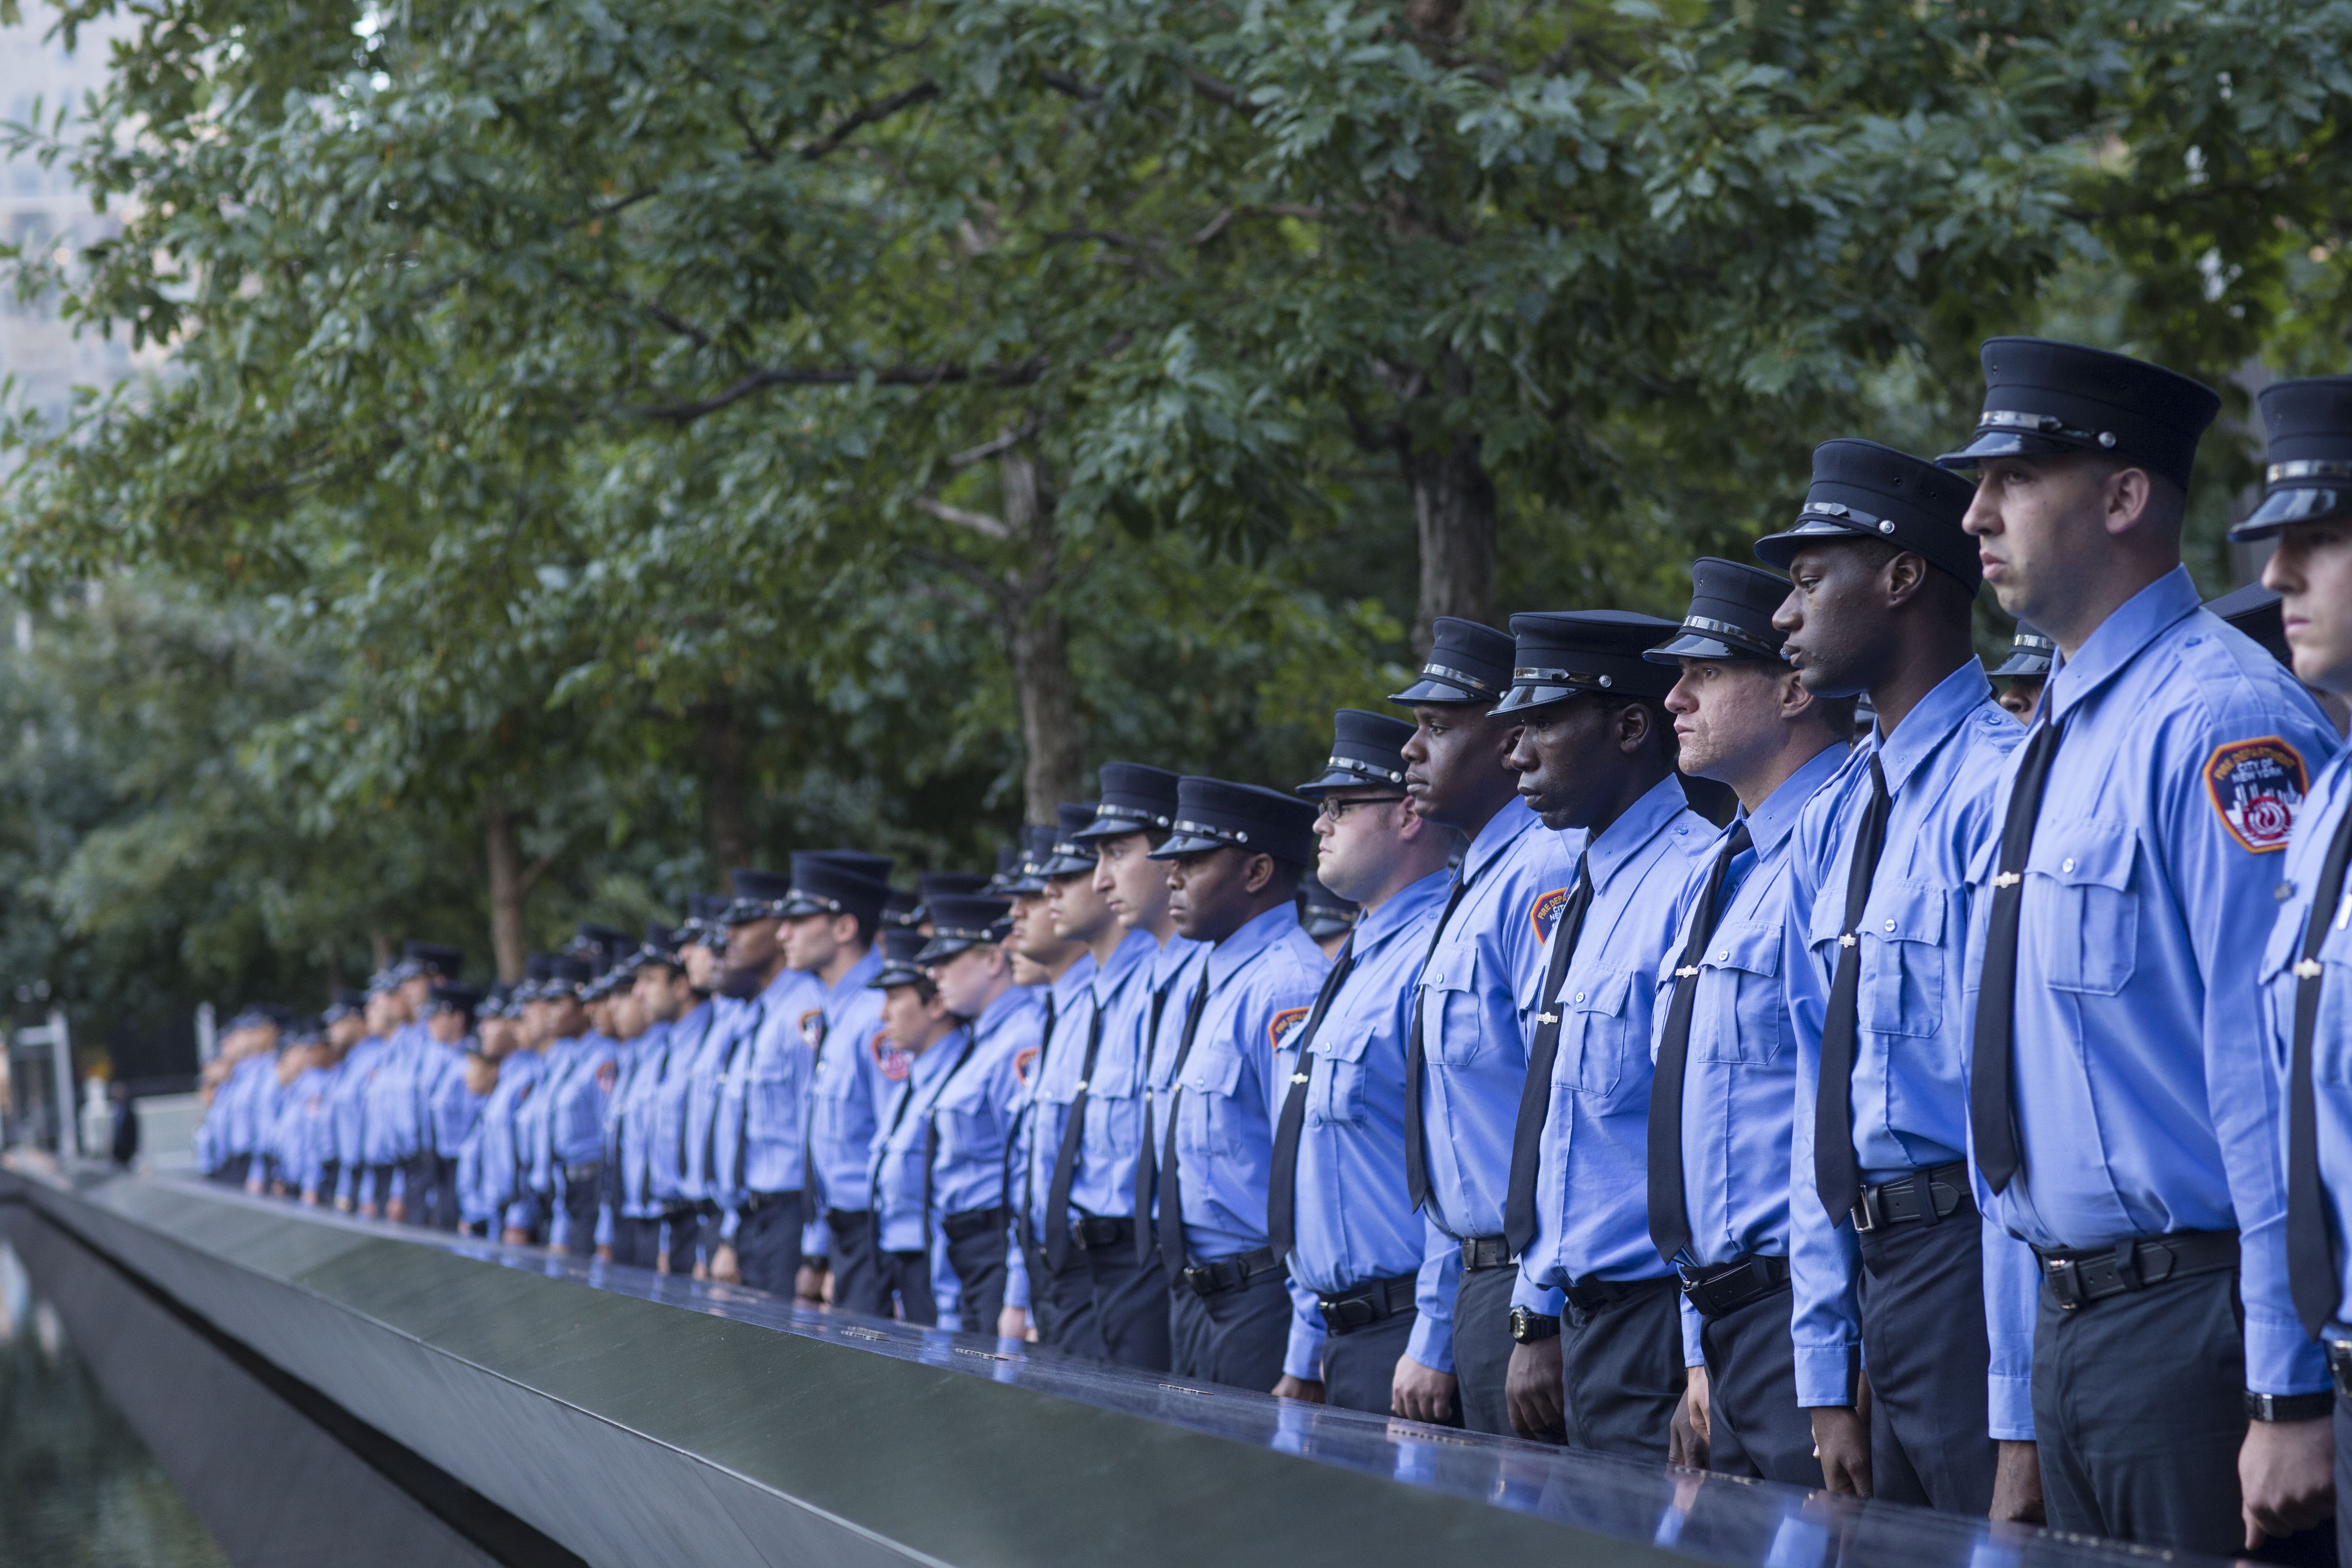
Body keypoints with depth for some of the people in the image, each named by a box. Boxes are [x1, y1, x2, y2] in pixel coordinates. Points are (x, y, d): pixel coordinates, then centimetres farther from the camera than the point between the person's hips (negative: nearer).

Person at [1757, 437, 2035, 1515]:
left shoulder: (2000, 788, -14)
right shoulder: (1831, 821, 14)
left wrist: (2023, 1422, -20)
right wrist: (1828, 1386, 13)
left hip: (1974, 1261, -8)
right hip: (1872, 1281, 8)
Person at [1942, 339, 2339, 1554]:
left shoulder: (2221, 723, -15)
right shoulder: (2048, 744, 15)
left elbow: (2277, 1078, -19)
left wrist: (2292, 1394, -21)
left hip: (2194, 1319, -9)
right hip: (2070, 1318, 9)